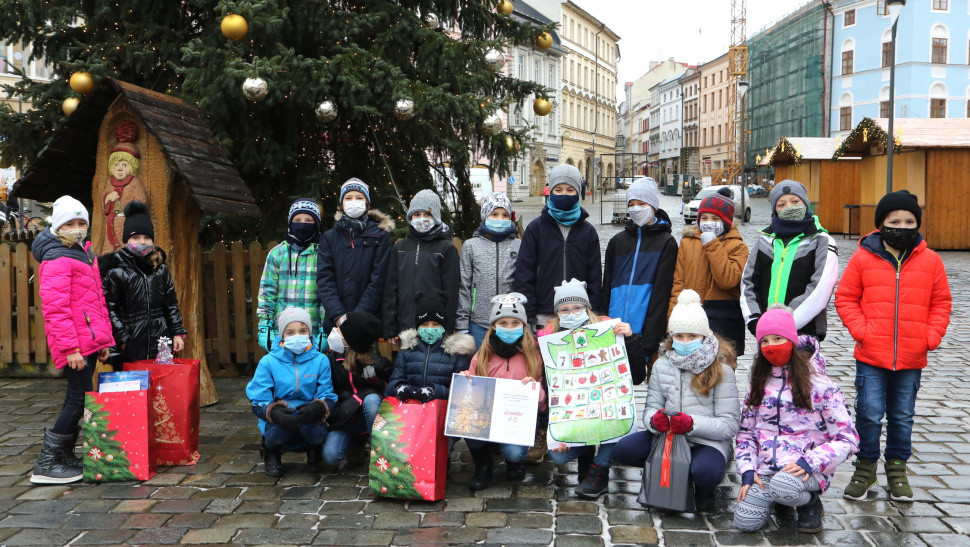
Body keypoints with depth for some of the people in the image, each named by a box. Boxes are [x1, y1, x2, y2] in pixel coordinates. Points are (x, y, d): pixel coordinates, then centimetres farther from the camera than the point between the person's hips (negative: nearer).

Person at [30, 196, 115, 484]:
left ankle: (65, 454, 23)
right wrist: (70, 347, -21)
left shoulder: (85, 255, 19)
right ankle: (46, 464, -3)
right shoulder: (57, 259, -11)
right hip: (75, 343, -9)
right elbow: (54, 308, -18)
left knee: (80, 398, 13)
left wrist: (103, 340, 21)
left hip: (89, 341, 9)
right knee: (81, 398, -9)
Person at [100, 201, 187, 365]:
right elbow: (110, 309, -3)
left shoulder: (161, 269, 14)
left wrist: (177, 333, 9)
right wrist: (122, 338, -9)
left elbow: (171, 304, 16)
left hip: (160, 341, 4)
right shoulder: (115, 272, 0)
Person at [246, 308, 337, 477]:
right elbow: (259, 402, -6)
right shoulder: (268, 362, -1)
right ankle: (271, 451, 6)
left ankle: (314, 450, 7)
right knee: (276, 430, -34)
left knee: (316, 432, -33)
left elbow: (328, 396, -4)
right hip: (278, 422, 0)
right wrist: (276, 413, -30)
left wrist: (317, 408, -29)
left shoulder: (321, 360, 1)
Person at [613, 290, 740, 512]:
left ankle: (704, 488, 2)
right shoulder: (662, 365, 7)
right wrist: (654, 419, -21)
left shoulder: (721, 370, -7)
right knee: (623, 449, -20)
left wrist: (692, 423, -29)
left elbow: (730, 425, -12)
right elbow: (651, 407, 5)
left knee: (704, 472, -37)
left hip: (708, 441, -4)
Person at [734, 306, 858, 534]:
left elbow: (848, 439, -6)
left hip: (808, 469, -4)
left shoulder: (819, 384, -3)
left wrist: (809, 463, -19)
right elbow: (745, 433, 13)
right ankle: (778, 497, 12)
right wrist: (747, 472, -3)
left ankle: (810, 501, -3)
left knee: (782, 485, -38)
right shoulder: (759, 384, 12)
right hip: (765, 470, 4)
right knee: (745, 521, -19)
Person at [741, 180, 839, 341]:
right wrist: (753, 320, -2)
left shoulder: (822, 242, 2)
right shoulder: (765, 240, 16)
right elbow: (748, 281, 13)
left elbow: (820, 291, -10)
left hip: (805, 333, -4)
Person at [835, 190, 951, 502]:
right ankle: (866, 466, 18)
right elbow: (845, 298, 2)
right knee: (869, 415, 0)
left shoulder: (930, 261, 3)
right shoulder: (862, 258, -2)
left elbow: (941, 302, 9)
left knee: (903, 417, 13)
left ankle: (897, 468, 28)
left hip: (912, 359, 2)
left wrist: (931, 337, -3)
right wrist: (861, 331, -9)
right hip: (871, 357, -2)